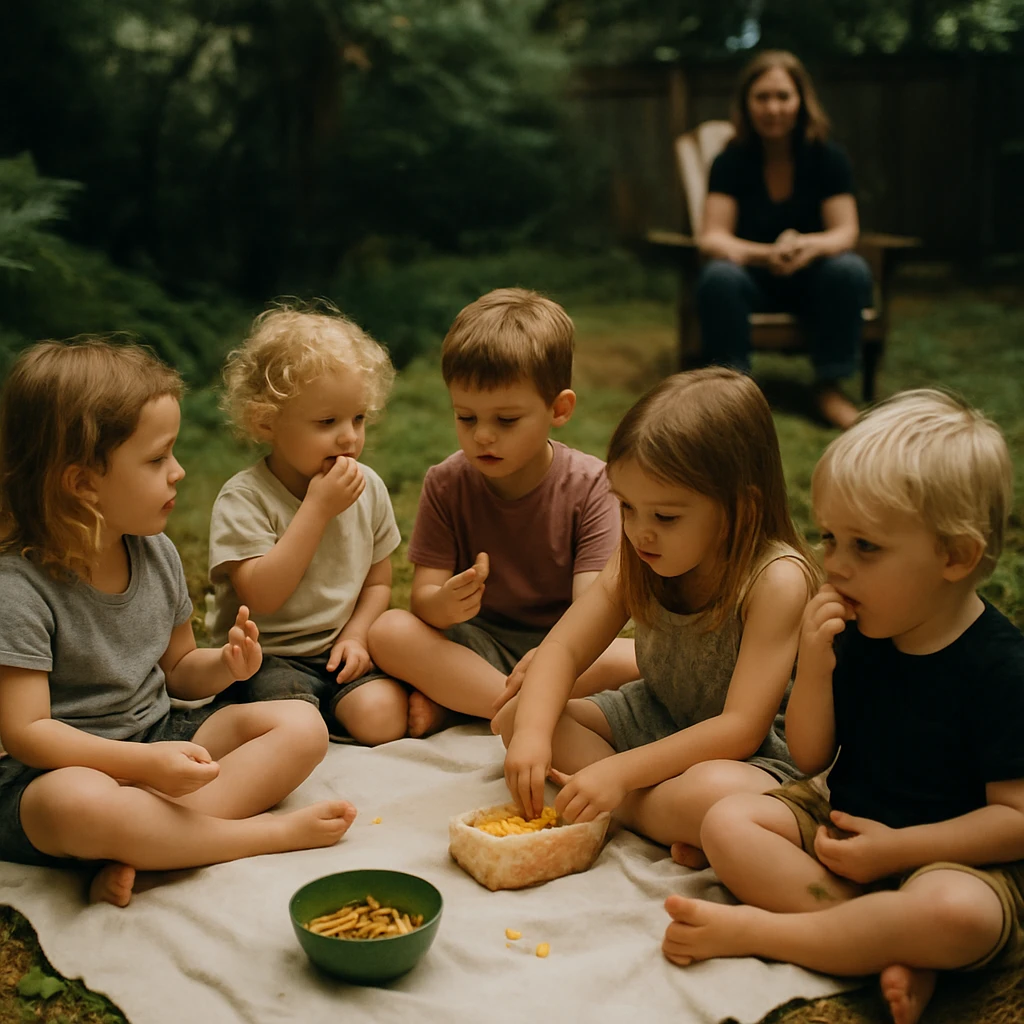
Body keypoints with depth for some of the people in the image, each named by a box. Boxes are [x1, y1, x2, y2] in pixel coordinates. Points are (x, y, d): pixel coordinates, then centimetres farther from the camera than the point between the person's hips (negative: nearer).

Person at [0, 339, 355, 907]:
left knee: (302, 727, -10)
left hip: (162, 738, 7)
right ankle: (272, 832, -23)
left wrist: (223, 665, -9)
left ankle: (140, 850, -25)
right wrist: (146, 764, -29)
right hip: (66, 767, -7)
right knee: (76, 804, -42)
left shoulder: (156, 553, 4)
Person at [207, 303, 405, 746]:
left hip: (340, 649, 4)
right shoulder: (242, 499, -14)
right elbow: (262, 596, -24)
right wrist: (318, 508, -25)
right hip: (266, 656, -4)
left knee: (383, 715, -22)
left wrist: (355, 634, -9)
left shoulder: (369, 488, 3)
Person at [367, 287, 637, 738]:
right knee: (388, 631, -26)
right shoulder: (445, 484, -5)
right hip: (474, 647, 1)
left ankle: (450, 701, -23)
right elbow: (422, 595, -10)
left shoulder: (588, 484, -11)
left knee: (646, 659, -31)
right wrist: (445, 604, -37)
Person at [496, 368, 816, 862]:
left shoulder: (776, 580, -27)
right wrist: (533, 733, -27)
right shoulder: (638, 563, -8)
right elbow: (562, 648, -7)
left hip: (751, 755, -8)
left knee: (714, 795, -42)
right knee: (515, 716, -5)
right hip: (654, 721, 8)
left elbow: (740, 728, -28)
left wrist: (620, 771, -33)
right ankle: (660, 819, -13)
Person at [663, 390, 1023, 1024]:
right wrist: (815, 664, -16)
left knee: (957, 914, -39)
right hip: (843, 826, 6)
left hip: (952, 857, -5)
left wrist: (898, 848, -21)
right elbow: (810, 758, 1)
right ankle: (893, 952, -24)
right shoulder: (857, 634, -2)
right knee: (727, 823, -15)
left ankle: (753, 930, -23)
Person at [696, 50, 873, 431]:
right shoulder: (731, 161, -6)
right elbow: (712, 236, -14)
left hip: (813, 278, 1)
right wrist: (765, 254, -34)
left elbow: (846, 232, -9)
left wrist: (809, 246, -34)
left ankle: (828, 386, -17)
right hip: (755, 280, -1)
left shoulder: (827, 157, -3)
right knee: (718, 277, -33)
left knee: (850, 270, -31)